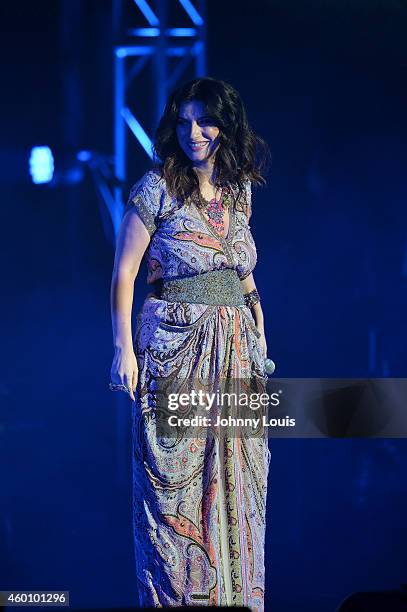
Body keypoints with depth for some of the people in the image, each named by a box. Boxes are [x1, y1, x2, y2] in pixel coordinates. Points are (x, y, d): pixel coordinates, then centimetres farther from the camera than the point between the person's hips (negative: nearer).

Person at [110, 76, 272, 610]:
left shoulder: (238, 190, 10)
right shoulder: (157, 190, -6)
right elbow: (124, 273, -5)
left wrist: (260, 340, 14)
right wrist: (124, 350, -11)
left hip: (236, 349, 5)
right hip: (176, 348, -5)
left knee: (235, 479, 6)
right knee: (174, 480, -2)